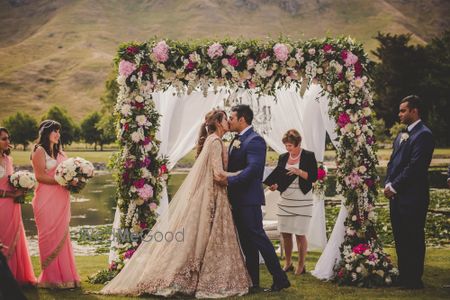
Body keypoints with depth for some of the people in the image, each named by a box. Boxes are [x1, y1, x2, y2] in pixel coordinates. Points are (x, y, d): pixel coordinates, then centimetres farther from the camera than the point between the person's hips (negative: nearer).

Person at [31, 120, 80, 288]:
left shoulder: (59, 152, 20)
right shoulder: (39, 151, -3)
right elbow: (40, 176, -11)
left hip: (61, 199, 7)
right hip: (47, 200, -7)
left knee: (61, 236, 6)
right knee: (50, 237, -4)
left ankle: (63, 276, 9)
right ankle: (51, 278, 1)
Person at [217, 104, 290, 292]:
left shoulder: (254, 141, -13)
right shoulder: (236, 140, 16)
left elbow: (253, 169, -25)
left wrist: (229, 180, -26)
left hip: (248, 198, -9)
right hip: (237, 198, 9)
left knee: (257, 236, -8)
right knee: (246, 240, 11)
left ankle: (280, 279, -2)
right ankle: (253, 282, 17)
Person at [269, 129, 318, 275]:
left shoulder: (308, 156, -3)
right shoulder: (283, 157, 10)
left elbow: (314, 177, -7)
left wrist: (299, 171, -20)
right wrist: (275, 185, -6)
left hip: (302, 200, -5)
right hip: (285, 200, 5)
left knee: (300, 234, -3)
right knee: (285, 233, 4)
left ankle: (301, 265, 10)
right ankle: (288, 263, 19)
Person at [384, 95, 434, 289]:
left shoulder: (423, 135, -11)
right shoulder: (401, 135, 17)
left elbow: (414, 167, -18)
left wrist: (394, 187, -14)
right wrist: (388, 184, 3)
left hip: (412, 197, -9)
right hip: (396, 195, 9)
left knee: (413, 239, -2)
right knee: (400, 238, 13)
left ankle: (414, 280, 5)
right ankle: (403, 276, 22)